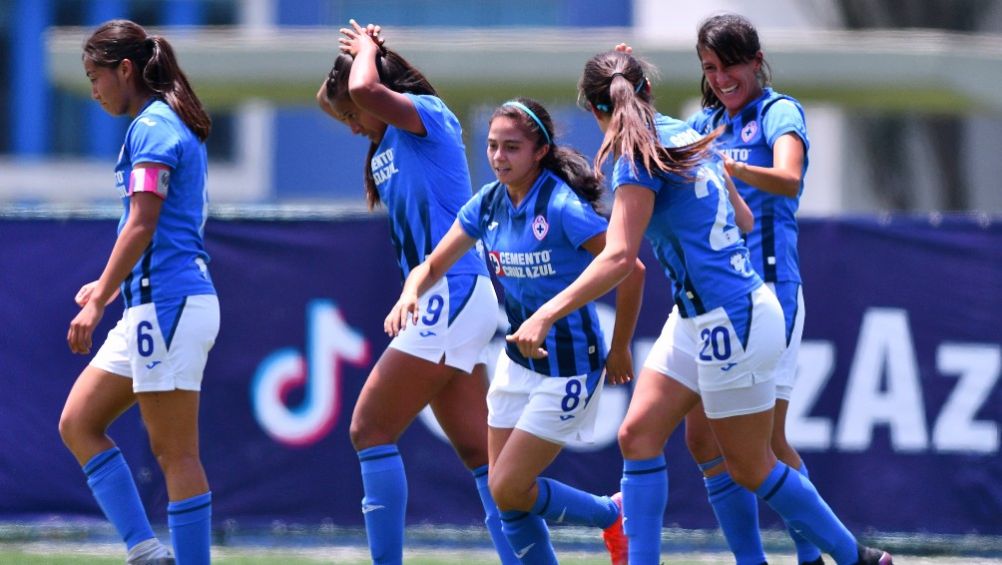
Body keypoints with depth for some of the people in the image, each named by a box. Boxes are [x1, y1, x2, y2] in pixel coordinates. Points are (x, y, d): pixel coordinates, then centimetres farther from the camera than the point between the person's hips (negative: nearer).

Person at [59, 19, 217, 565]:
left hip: (168, 302, -10)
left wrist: (98, 302, -17)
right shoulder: (171, 126, 18)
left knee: (174, 451, -8)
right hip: (153, 304, 10)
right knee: (78, 424, 10)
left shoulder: (152, 127, -11)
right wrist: (110, 286, 21)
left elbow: (142, 226, -18)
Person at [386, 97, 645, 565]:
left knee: (509, 491, -7)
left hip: (567, 370, -7)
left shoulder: (563, 208, -21)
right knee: (505, 496, 5)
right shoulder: (487, 204, 0)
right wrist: (410, 294, -17)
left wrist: (619, 350, -10)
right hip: (518, 363, 7)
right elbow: (434, 265, 6)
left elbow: (630, 270, -19)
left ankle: (613, 515, 16)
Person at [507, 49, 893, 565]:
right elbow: (743, 221, 17)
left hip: (732, 324, -9)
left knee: (750, 468, 5)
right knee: (638, 435, 3)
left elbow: (618, 257, -30)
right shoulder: (689, 136, 7)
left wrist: (546, 314, -35)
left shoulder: (637, 162, -18)